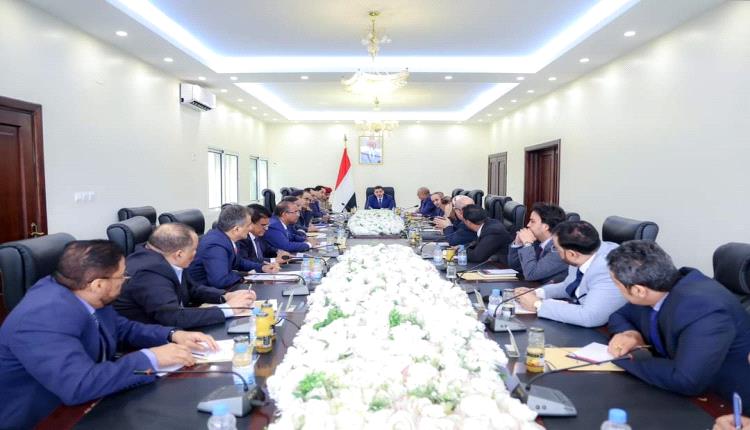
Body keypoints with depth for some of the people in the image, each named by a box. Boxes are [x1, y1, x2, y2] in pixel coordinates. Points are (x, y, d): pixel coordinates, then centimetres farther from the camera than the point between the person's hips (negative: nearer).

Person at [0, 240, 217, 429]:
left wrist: (173, 335, -6)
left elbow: (123, 328, 10)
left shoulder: (85, 296, -4)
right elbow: (79, 386, -39)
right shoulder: (44, 319, -30)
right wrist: (151, 358, -31)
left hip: (82, 407, 8)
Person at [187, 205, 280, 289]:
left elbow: (237, 262, 16)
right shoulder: (216, 246, -27)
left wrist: (261, 267, 3)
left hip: (215, 288, 8)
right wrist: (243, 276, -17)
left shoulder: (224, 236, -1)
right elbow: (220, 281, -35)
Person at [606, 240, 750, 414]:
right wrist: (629, 333, -12)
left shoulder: (703, 309, -29)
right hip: (686, 396, 6)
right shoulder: (656, 288, -8)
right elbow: (620, 316, 9)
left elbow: (685, 381, -36)